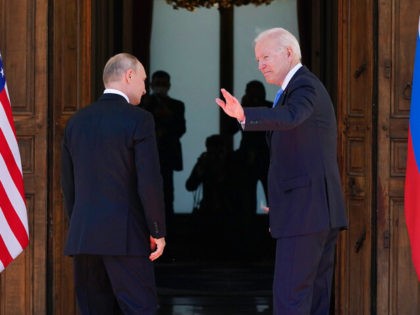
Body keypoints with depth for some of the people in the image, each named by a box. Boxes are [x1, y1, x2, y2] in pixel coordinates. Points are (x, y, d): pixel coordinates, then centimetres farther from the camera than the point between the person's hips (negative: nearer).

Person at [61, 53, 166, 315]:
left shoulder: (77, 121, 11)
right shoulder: (139, 120, -7)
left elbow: (68, 183, 14)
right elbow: (149, 181, -12)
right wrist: (158, 231, -4)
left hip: (82, 237, 6)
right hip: (124, 236, -6)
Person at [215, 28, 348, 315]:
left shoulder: (304, 86, -12)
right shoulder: (301, 86, 21)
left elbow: (290, 117, -34)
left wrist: (245, 115, -50)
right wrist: (281, 201, 25)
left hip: (305, 212, -11)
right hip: (320, 211, 11)